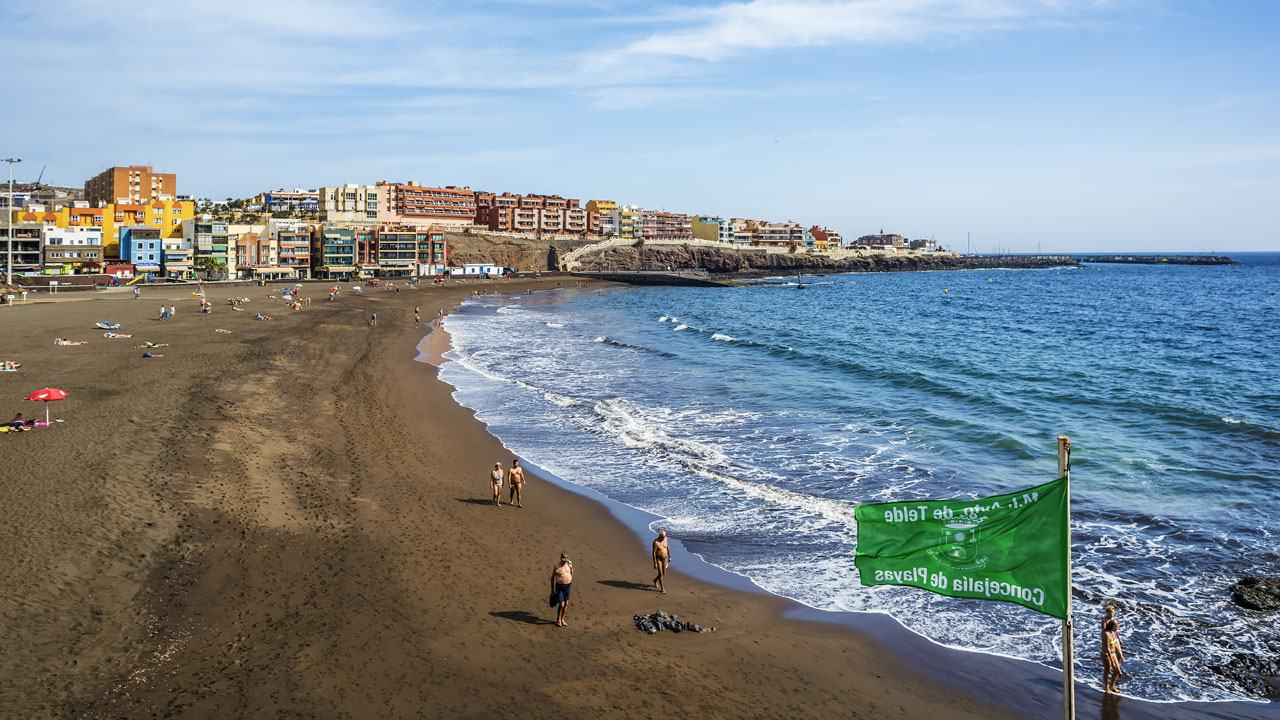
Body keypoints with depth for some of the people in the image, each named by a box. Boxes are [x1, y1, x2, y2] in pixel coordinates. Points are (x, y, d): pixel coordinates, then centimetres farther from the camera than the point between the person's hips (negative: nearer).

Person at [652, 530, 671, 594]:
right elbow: (654, 553, -22)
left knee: (664, 573, 14)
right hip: (658, 559, -6)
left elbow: (668, 547, 11)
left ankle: (655, 580, 42)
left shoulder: (665, 539, -3)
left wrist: (669, 556, 13)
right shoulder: (656, 542, -23)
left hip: (664, 559, 6)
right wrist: (655, 563, -22)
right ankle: (662, 588, 6)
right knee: (660, 574, -7)